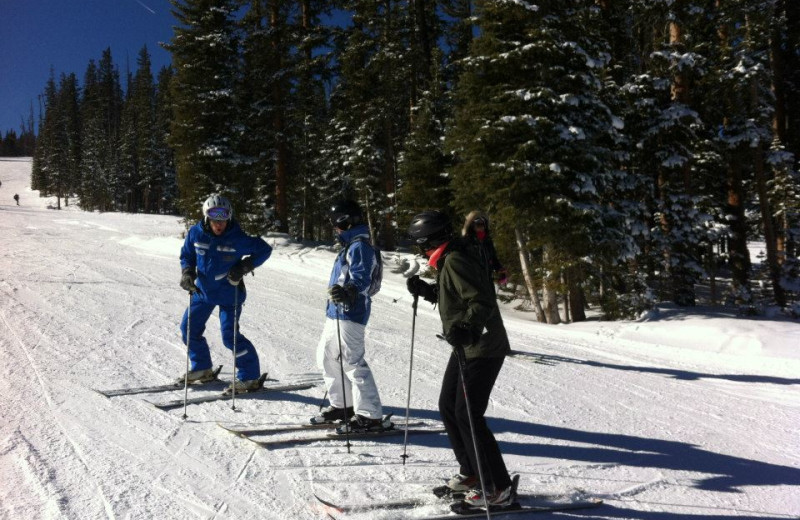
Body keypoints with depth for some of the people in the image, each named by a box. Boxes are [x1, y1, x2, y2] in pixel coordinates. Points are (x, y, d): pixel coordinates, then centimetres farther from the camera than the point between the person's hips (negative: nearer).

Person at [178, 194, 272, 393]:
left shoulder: (238, 238, -19)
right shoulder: (195, 234, -8)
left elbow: (264, 250, -9)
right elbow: (187, 255, 9)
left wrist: (244, 267, -19)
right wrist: (187, 272, -10)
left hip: (229, 293, -6)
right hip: (203, 290, 6)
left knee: (230, 336, -10)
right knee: (189, 329, 12)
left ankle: (249, 377, 3)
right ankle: (202, 369, 31)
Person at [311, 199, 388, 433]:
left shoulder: (359, 246, -13)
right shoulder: (350, 245, 18)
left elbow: (361, 278, -25)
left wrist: (347, 293, -43)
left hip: (349, 315, -11)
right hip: (336, 313, 11)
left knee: (353, 362, -11)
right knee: (325, 356, 18)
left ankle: (371, 416, -5)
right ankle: (342, 405, 29)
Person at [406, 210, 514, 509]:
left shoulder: (456, 261, -19)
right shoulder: (450, 259, 11)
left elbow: (482, 301, -27)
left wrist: (466, 328, -40)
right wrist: (424, 290, 15)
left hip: (482, 348, -10)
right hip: (467, 346, 10)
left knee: (467, 415, -7)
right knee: (448, 407, 14)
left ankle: (499, 489, 4)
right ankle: (471, 474, 26)